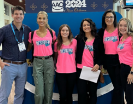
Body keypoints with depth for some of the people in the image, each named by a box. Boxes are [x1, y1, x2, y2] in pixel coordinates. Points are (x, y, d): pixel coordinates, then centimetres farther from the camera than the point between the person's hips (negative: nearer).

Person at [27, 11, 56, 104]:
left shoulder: (52, 32, 6)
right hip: (37, 62, -1)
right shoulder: (32, 34, 5)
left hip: (49, 62, 1)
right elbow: (29, 48, 17)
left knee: (49, 92, 5)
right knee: (39, 93, -7)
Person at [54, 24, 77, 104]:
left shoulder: (74, 41, 1)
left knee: (69, 95, 9)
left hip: (72, 72, 0)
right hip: (60, 72, 0)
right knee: (63, 96, -2)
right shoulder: (57, 44, 5)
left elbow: (76, 54, 11)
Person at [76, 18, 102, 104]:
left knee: (93, 92, 10)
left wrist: (98, 64, -7)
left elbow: (101, 53, 5)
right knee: (81, 93, 2)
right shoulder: (79, 38, 6)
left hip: (94, 69, 0)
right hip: (81, 69, 0)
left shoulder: (97, 39, 5)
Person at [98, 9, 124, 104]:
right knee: (115, 85, 12)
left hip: (118, 59, -3)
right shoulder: (102, 31, 6)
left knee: (118, 86, 0)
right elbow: (100, 48, 9)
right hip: (108, 61, 3)